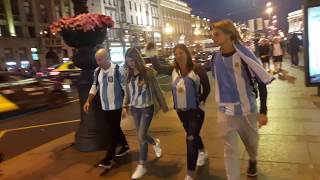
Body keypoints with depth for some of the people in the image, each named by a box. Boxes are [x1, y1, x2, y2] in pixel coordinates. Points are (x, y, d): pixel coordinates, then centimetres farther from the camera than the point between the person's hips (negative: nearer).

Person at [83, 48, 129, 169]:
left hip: (116, 106, -6)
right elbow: (94, 87, 13)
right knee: (115, 129, 18)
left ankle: (109, 158, 7)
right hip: (104, 107, 6)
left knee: (113, 131, 1)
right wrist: (88, 101, 4)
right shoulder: (97, 71, 3)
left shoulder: (117, 70, -16)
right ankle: (125, 146, 38)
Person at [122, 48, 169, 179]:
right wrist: (125, 106, 8)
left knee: (141, 136, -4)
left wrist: (163, 104, 0)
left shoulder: (147, 72, -13)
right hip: (134, 108, 5)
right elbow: (127, 92, 10)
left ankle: (141, 166, 12)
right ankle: (155, 143, 48)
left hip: (147, 108, -5)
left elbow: (156, 89, -7)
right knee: (141, 135, 14)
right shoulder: (128, 74, 0)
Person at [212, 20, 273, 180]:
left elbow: (262, 82, -12)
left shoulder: (243, 55, -16)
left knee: (251, 141, 21)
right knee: (230, 149, 2)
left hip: (247, 108, -2)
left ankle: (253, 161, 53)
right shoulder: (216, 57, -3)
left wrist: (263, 111, -14)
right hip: (225, 111, 2)